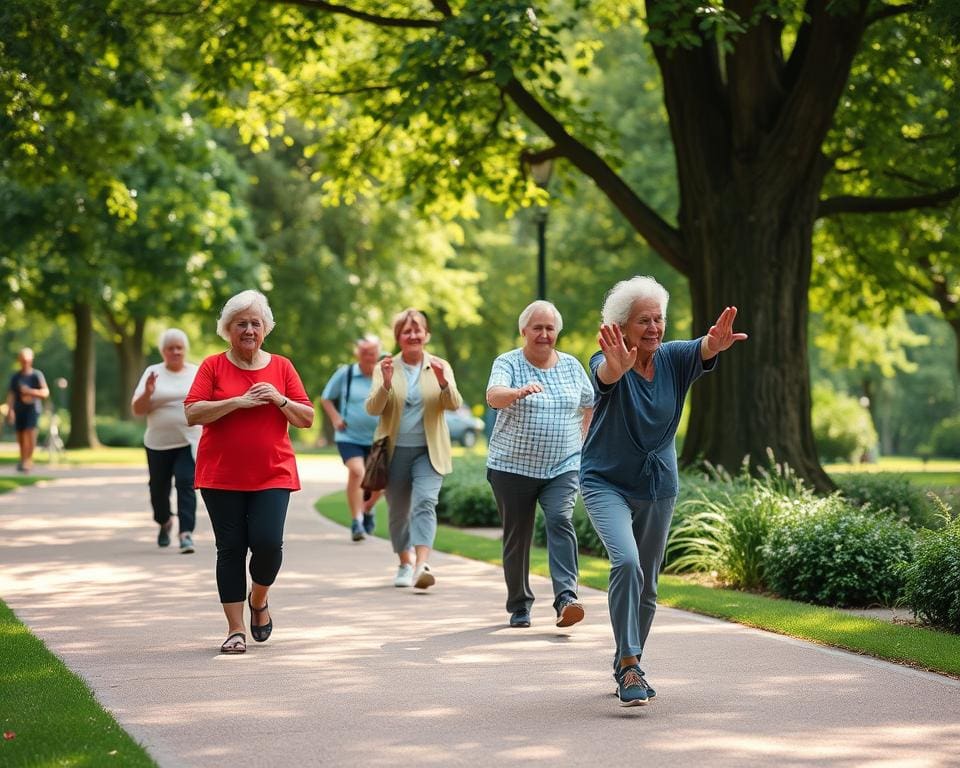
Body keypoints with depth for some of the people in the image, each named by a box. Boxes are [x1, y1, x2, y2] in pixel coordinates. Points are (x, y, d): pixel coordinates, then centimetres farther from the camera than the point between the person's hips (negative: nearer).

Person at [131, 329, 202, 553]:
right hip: (158, 443, 1)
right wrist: (147, 393, -20)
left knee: (186, 483, -17)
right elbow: (137, 410, -2)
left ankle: (186, 533, -20)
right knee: (159, 487, 11)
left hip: (189, 442, -1)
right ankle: (164, 522, 39)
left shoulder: (197, 373, 6)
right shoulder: (153, 373, 2)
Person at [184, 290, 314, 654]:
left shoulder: (281, 367, 8)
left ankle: (259, 599, 18)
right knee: (230, 548, -1)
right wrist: (238, 401, -15)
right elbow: (192, 413, -7)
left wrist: (279, 400, -10)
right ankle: (235, 629, 6)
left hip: (272, 475, 1)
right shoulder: (213, 366, 3)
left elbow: (307, 418, 8)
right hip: (222, 476, -1)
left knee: (268, 542, -13)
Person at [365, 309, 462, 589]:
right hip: (395, 451, 1)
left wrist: (443, 382, -26)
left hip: (428, 451, -1)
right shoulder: (385, 368, 4)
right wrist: (386, 384, -24)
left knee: (425, 502, -19)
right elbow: (372, 408, -5)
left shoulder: (440, 367, 5)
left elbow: (454, 405, -6)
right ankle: (405, 564, 26)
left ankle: (422, 565, -30)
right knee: (398, 510, 8)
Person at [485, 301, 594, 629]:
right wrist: (519, 392, -44)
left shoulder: (571, 365, 8)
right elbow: (493, 396, -24)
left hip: (563, 467, 1)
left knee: (560, 520, -19)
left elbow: (589, 407, 22)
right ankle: (519, 606, 18)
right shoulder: (508, 363, -3)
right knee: (517, 535, 4)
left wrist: (579, 442, 13)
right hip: (513, 466, -1)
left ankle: (566, 597, -29)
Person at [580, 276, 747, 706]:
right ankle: (629, 666, -22)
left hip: (658, 485, 5)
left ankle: (627, 665, 31)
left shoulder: (673, 359, -8)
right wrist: (618, 365, -68)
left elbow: (701, 351, -30)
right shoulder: (609, 365, -17)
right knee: (626, 562, -26)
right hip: (607, 482, -5)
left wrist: (714, 344, -56)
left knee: (647, 583, 12)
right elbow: (605, 374, -42)